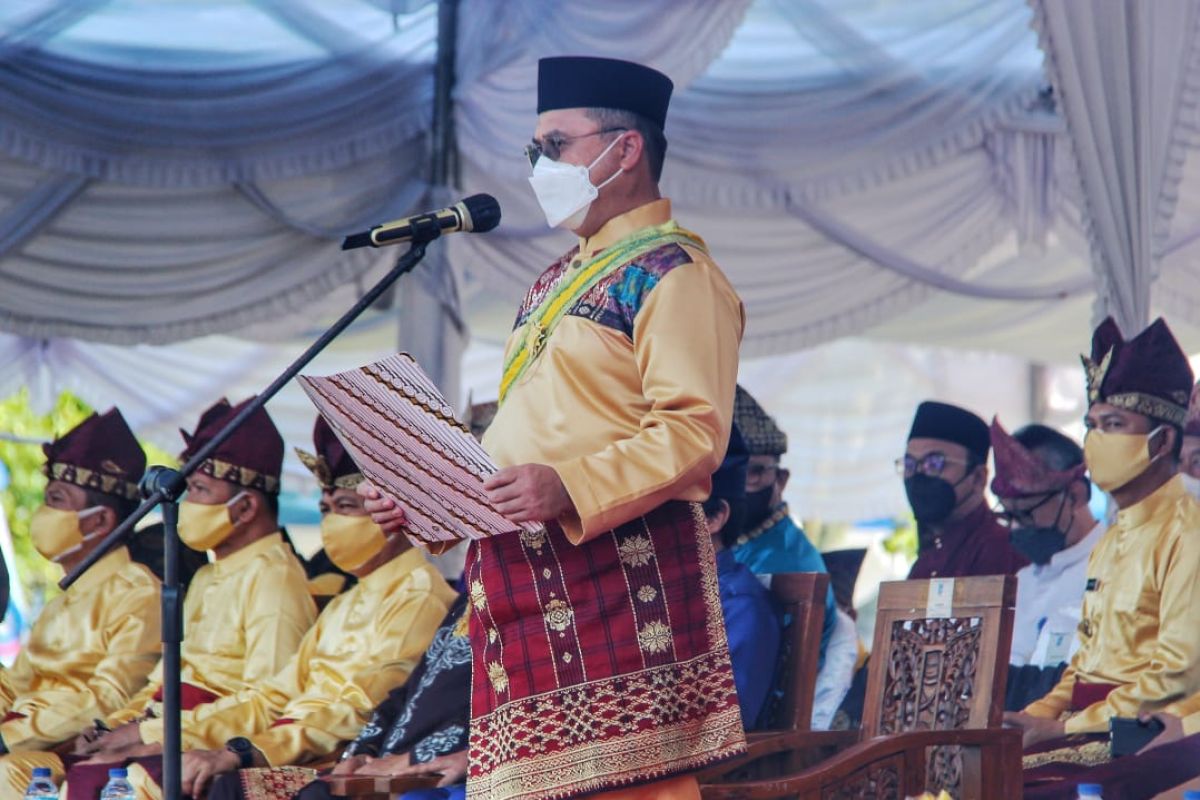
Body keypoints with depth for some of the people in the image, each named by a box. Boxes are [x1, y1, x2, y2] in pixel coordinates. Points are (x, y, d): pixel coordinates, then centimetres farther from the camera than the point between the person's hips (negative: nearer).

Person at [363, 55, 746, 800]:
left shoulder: (670, 271, -5)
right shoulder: (562, 278, 24)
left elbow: (693, 432, -16)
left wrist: (569, 489, -27)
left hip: (621, 570, -9)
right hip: (532, 583, 9)